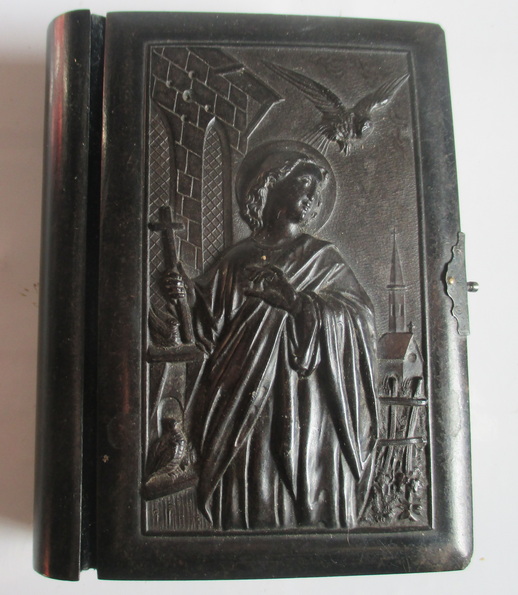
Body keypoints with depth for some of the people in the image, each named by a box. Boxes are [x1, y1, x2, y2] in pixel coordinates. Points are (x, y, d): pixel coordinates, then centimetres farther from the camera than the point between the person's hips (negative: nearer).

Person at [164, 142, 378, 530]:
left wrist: (292, 298, -14)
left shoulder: (323, 258, 10)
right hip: (247, 398, 1)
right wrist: (189, 292, -10)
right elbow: (215, 318, 9)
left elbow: (359, 313, -3)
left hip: (306, 400, -1)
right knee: (253, 486, 0)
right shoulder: (241, 257, 13)